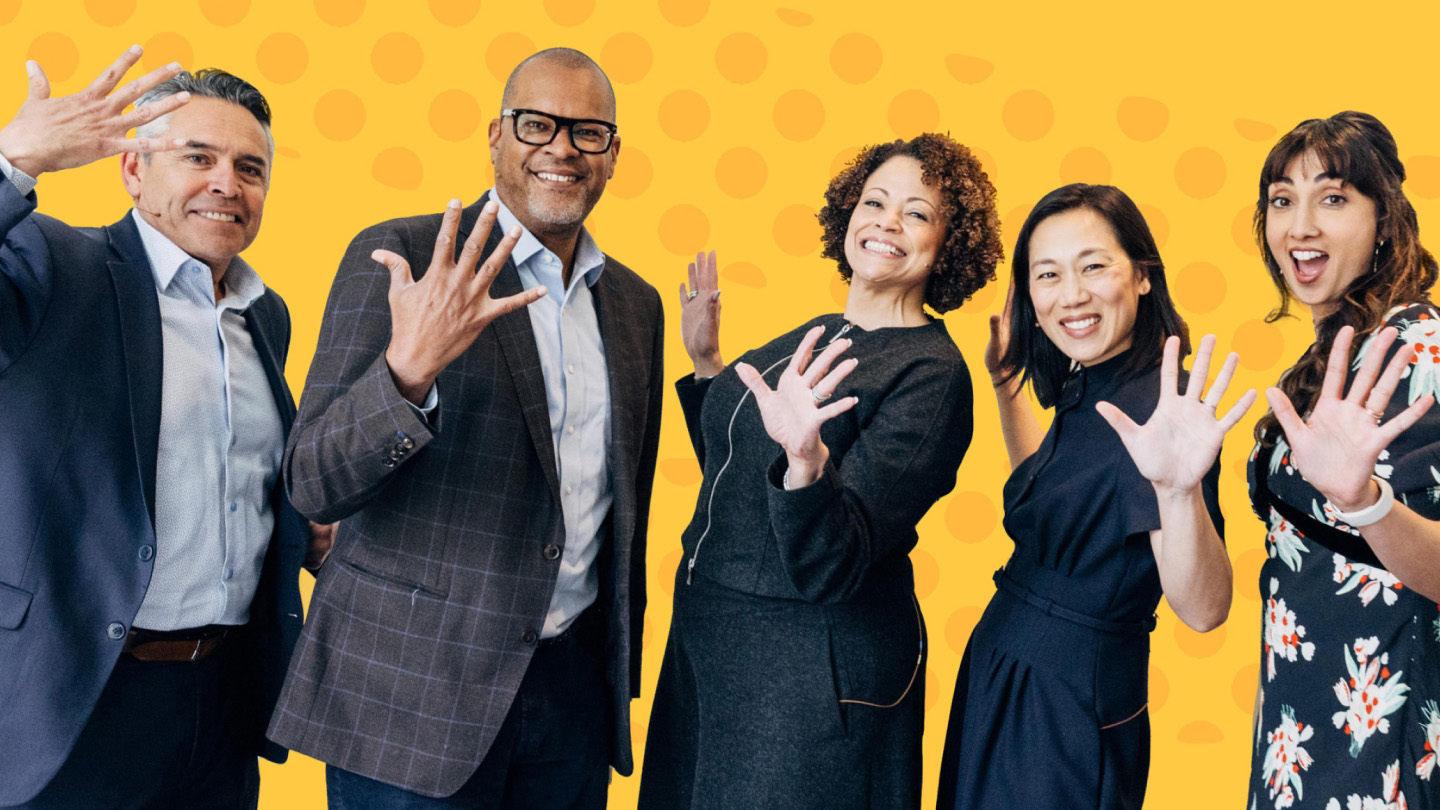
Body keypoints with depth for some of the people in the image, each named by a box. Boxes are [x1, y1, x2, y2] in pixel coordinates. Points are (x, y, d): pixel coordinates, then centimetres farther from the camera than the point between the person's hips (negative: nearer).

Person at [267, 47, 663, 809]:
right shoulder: (396, 258, -8)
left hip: (576, 687, 5)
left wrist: (624, 675, 16)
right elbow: (312, 486, -13)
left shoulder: (636, 303, 9)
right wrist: (408, 368, -30)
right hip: (412, 686, -5)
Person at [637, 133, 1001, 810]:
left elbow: (831, 567, -25)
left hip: (812, 674, -8)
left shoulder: (931, 374, -17)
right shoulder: (818, 337, 5)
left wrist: (807, 459, -43)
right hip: (707, 637, 8)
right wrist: (706, 360, 10)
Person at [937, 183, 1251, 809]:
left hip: (1070, 709, -9)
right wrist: (1004, 380, 18)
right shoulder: (1086, 395, 3)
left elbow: (1203, 611, -32)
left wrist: (1180, 489, -49)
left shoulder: (1154, 413, -23)